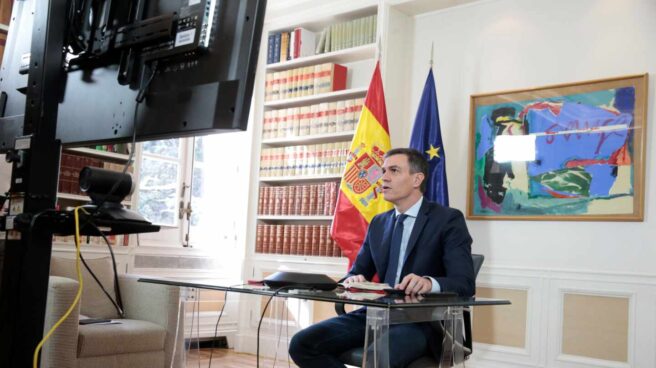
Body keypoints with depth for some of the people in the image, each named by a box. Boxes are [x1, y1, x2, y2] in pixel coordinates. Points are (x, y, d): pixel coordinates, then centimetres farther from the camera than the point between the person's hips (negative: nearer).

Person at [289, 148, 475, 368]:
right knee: (302, 344, -14)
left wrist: (429, 283, -34)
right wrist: (354, 281, -11)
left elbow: (465, 283, -12)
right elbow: (357, 271, 15)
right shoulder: (378, 224, 17)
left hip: (422, 321, -6)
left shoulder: (448, 219, -3)